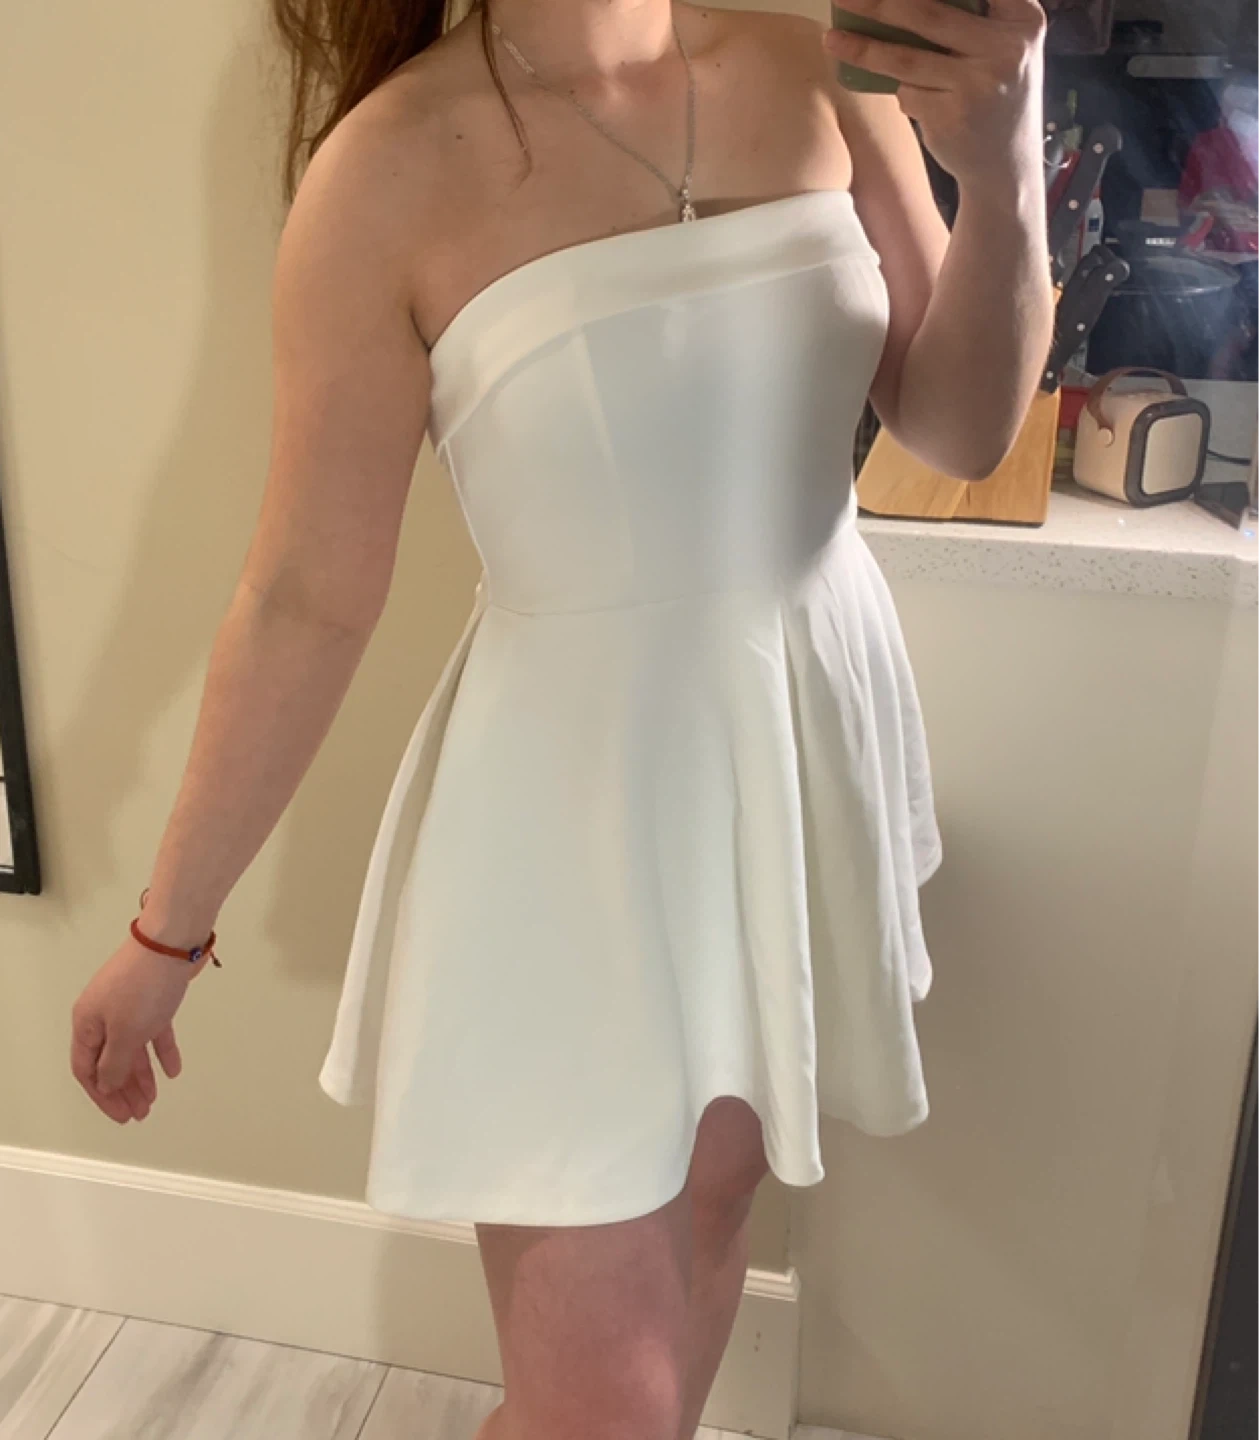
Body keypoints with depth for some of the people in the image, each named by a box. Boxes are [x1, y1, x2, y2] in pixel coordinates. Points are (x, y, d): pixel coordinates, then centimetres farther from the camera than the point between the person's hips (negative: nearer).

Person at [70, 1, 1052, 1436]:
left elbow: (960, 431, 0)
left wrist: (1005, 178, -18)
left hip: (815, 738, 5)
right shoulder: (394, 169, -14)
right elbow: (306, 600, -9)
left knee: (707, 1207, 23)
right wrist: (168, 928, -3)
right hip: (578, 795, -4)